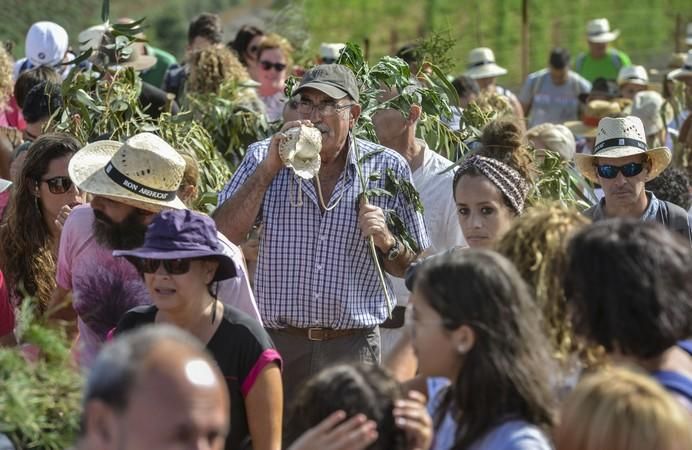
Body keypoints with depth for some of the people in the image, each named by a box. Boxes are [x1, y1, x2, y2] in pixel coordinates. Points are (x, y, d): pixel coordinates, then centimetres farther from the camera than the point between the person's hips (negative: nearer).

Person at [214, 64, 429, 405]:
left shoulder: (387, 168, 3)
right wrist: (269, 168, -13)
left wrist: (386, 242, -13)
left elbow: (414, 269, 8)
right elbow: (222, 236, -9)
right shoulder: (263, 157, 4)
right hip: (277, 343, 0)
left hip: (353, 349, 0)